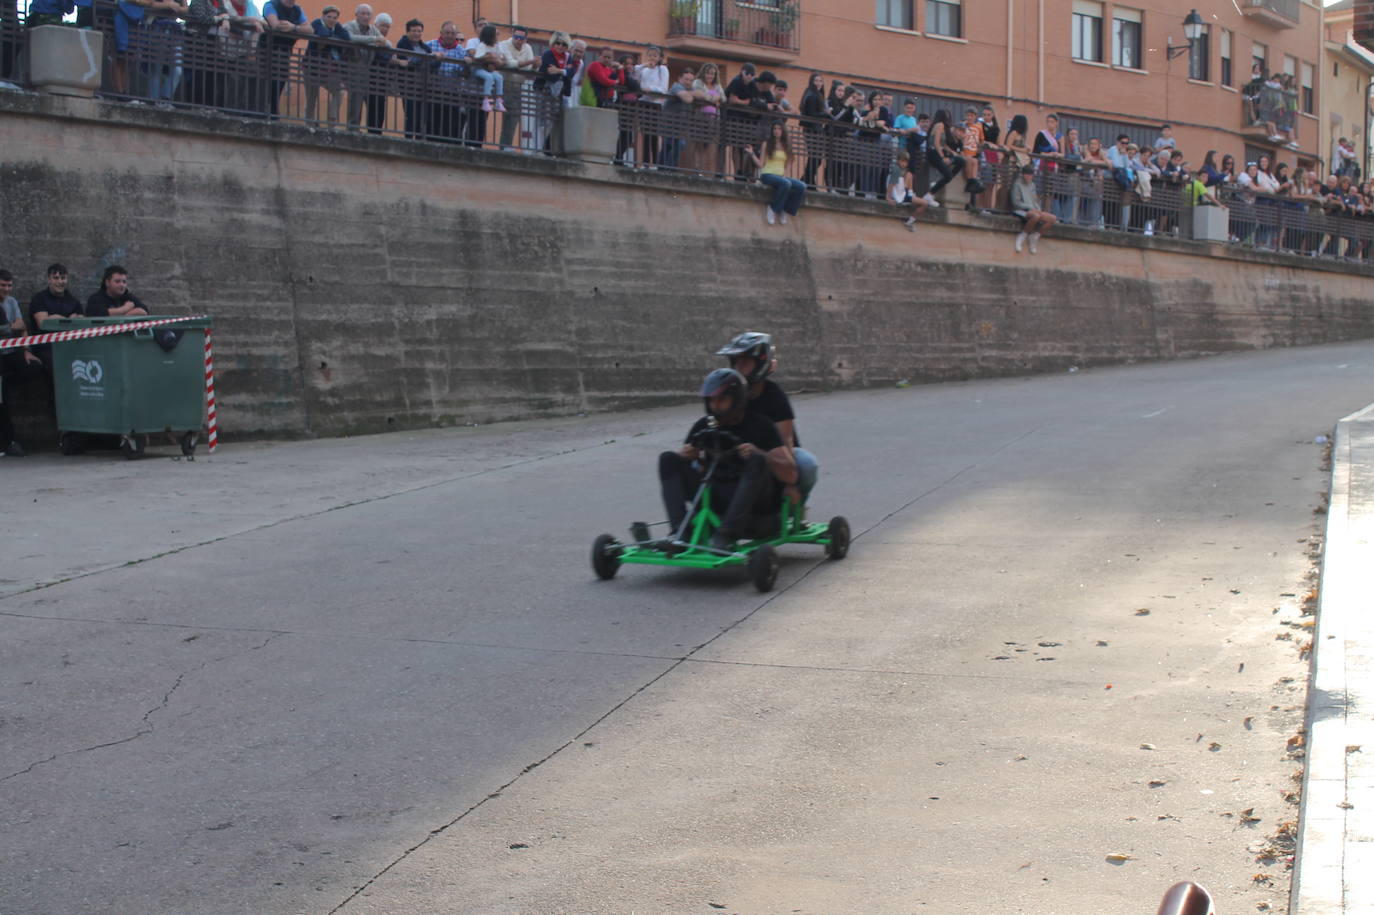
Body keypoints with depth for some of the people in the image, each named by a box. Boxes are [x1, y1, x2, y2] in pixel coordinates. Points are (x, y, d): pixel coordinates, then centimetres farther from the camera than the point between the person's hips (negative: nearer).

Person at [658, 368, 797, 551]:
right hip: (714, 498, 4)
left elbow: (790, 475, -11)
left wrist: (759, 454, -28)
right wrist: (683, 455, -14)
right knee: (667, 458, -10)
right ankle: (680, 530, -27)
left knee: (756, 461, -33)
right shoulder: (704, 426, 10)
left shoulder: (759, 425, -2)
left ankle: (726, 533, -39)